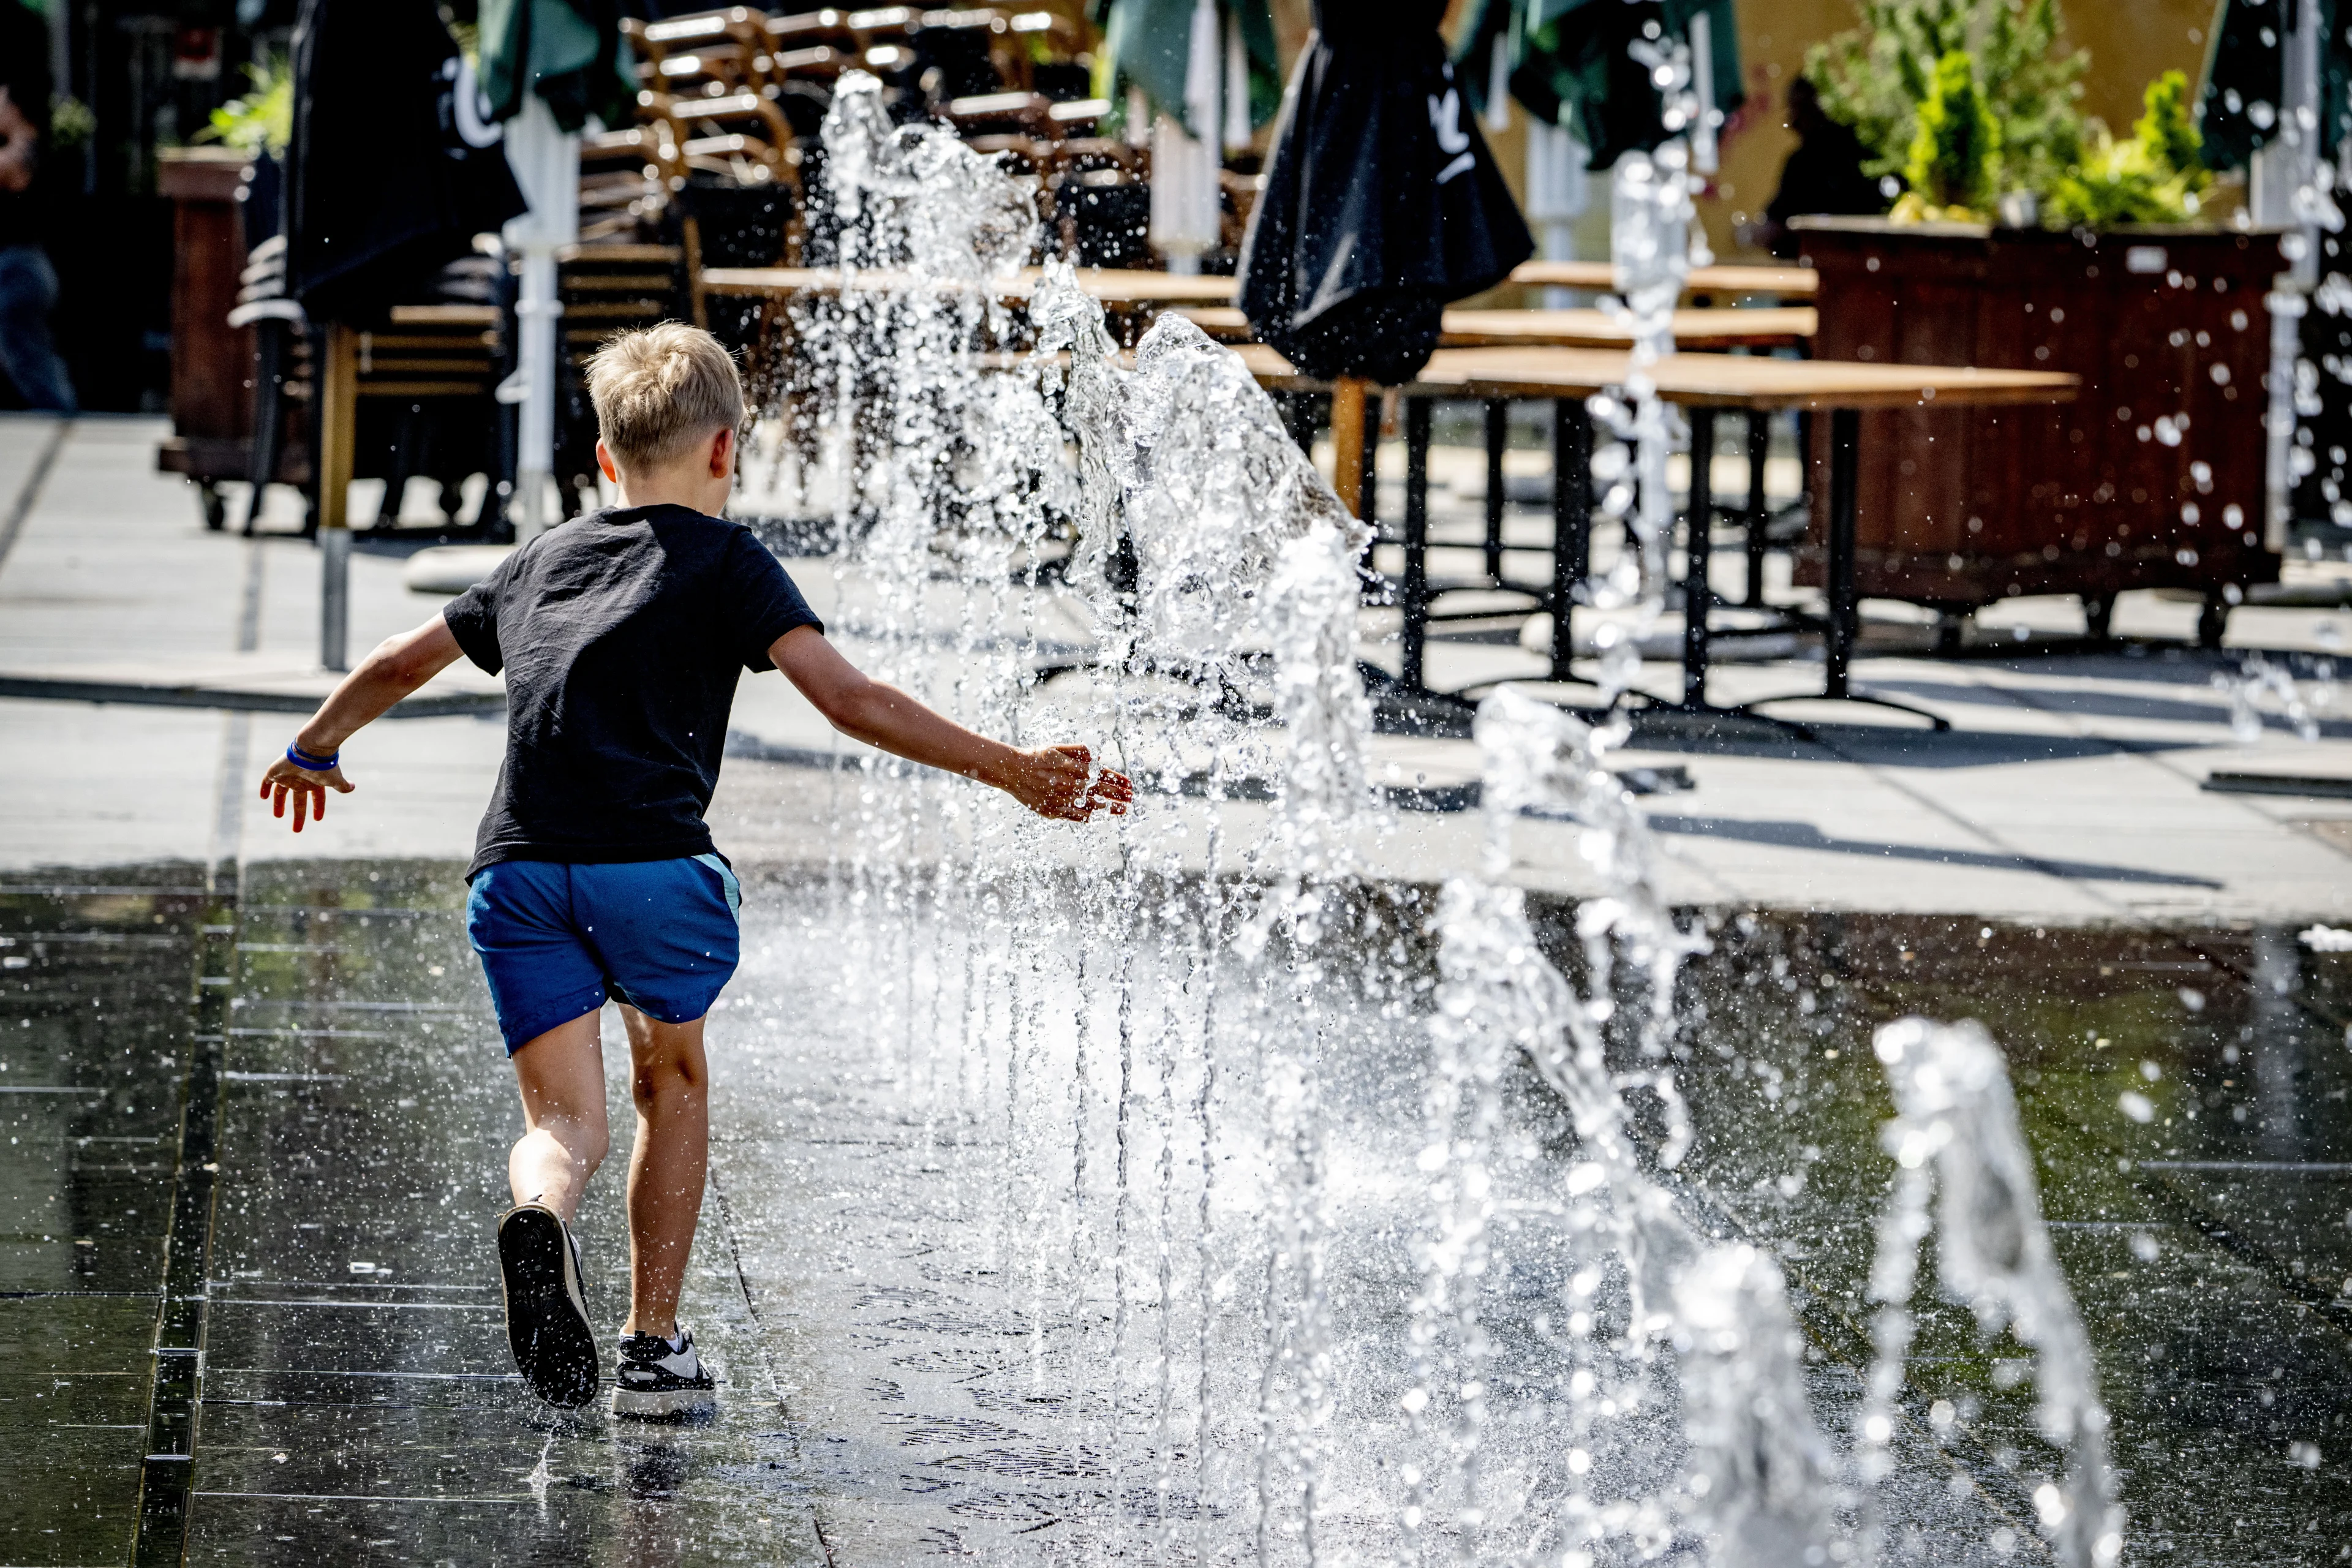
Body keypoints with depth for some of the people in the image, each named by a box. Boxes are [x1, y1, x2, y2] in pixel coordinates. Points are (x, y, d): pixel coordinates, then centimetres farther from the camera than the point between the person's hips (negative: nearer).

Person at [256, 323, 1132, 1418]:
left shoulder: (541, 560, 26)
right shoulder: (725, 561, 12)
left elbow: (397, 666, 37)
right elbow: (851, 700, 0)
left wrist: (314, 751, 55)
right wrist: (1012, 771, 1)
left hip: (516, 868, 3)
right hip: (650, 858, -3)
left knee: (564, 1116, 7)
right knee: (673, 1083, 20)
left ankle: (541, 1212, -29)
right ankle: (654, 1348, 18)